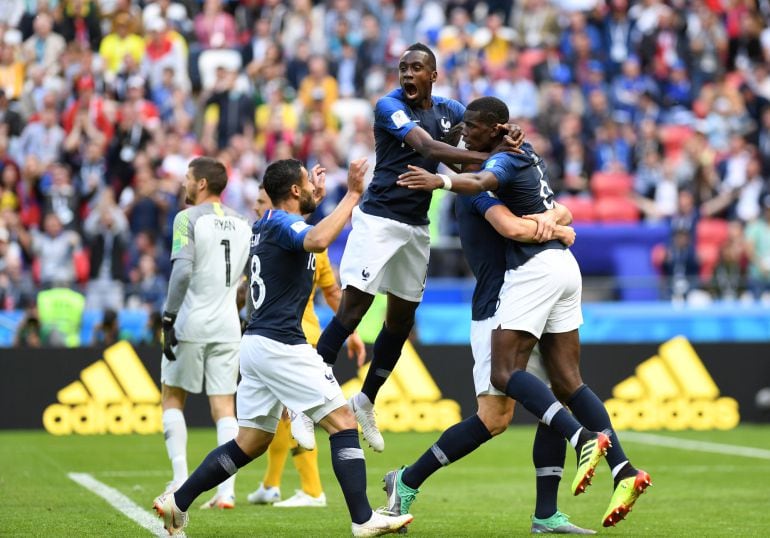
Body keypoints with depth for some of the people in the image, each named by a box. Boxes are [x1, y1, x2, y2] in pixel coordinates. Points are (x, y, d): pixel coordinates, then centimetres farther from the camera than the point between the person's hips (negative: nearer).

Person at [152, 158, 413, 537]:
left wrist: (313, 201, 46)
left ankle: (177, 502, 13)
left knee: (249, 444, 14)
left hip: (256, 343, 10)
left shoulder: (266, 225, 17)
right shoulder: (283, 225, -11)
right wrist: (352, 195, -29)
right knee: (342, 422, -8)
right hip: (281, 345, -10)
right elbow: (318, 240, -35)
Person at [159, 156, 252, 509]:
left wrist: (169, 318, -14)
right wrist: (249, 322, 21)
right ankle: (227, 491, -3)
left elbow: (182, 271, -17)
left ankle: (180, 479, 0)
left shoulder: (188, 218, -6)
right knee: (224, 407, 5)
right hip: (227, 325, 5)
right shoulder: (242, 225, 12)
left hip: (192, 323, -5)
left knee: (172, 399, 10)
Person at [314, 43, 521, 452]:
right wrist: (488, 158, -33)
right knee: (352, 310, -12)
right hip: (378, 219, -6)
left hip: (417, 226, 6)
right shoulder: (389, 106, -11)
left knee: (402, 320, 12)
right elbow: (428, 148, -23)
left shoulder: (447, 110, 9)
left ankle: (366, 401, 27)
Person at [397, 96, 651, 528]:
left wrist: (441, 181, -53)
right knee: (567, 382, 6)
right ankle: (624, 471, -3)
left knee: (506, 372, -12)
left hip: (534, 267, -9)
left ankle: (583, 439, -27)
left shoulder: (506, 159, -9)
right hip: (563, 263, 9)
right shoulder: (525, 152, 17)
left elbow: (482, 183, -35)